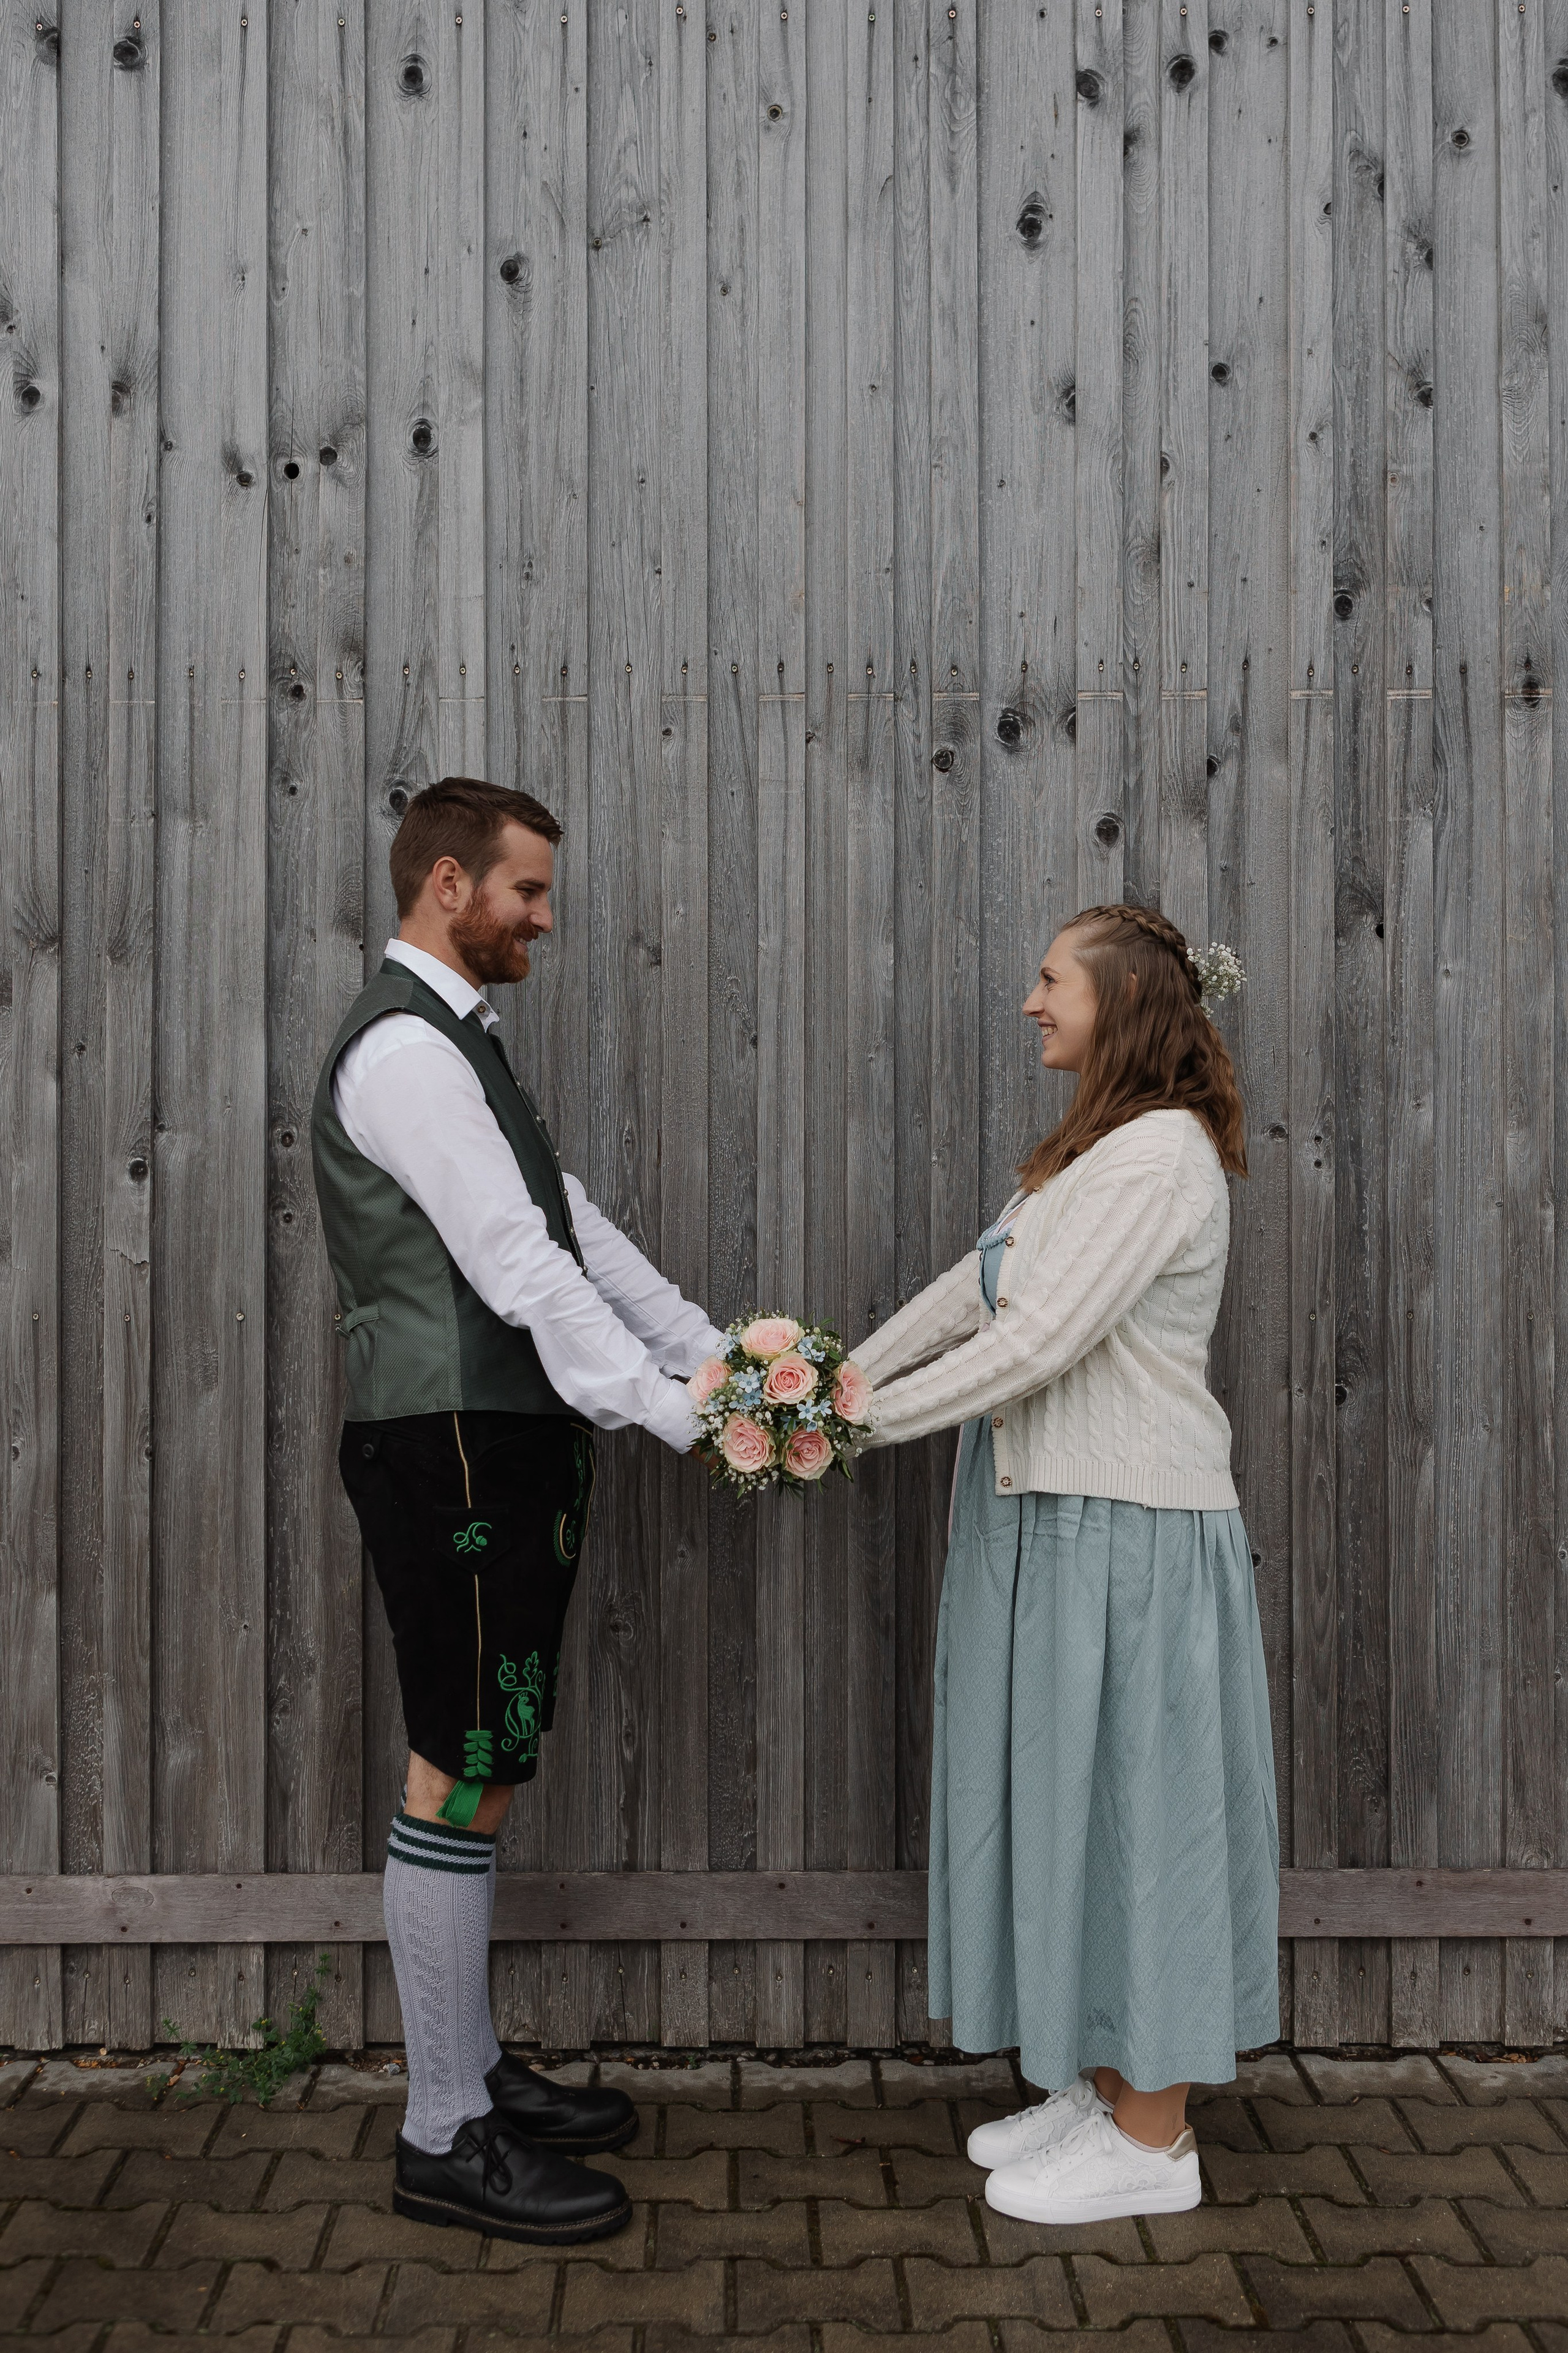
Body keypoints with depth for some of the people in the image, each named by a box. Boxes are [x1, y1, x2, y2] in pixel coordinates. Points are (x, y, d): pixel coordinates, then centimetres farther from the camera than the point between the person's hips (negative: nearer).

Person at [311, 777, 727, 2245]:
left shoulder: (456, 1043, 19)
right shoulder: (403, 1047, -14)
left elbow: (576, 1230, 16)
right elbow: (518, 1267, -20)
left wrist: (723, 1360, 9)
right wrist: (684, 1418, -18)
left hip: (501, 1451, 10)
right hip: (454, 1454, -10)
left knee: (475, 1772, 16)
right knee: (461, 1782, -2)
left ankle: (471, 2075, 29)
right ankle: (444, 2140, 10)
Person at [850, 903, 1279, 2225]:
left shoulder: (1160, 1154, -17)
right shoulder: (1097, 1149, 14)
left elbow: (1037, 1341, -22)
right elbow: (976, 1287, 16)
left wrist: (871, 1419, -15)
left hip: (1128, 1530, -10)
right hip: (1058, 1516, 10)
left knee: (1129, 1797, 0)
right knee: (1070, 1799, 15)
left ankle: (1152, 2142, 15)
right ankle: (1100, 2089, 29)